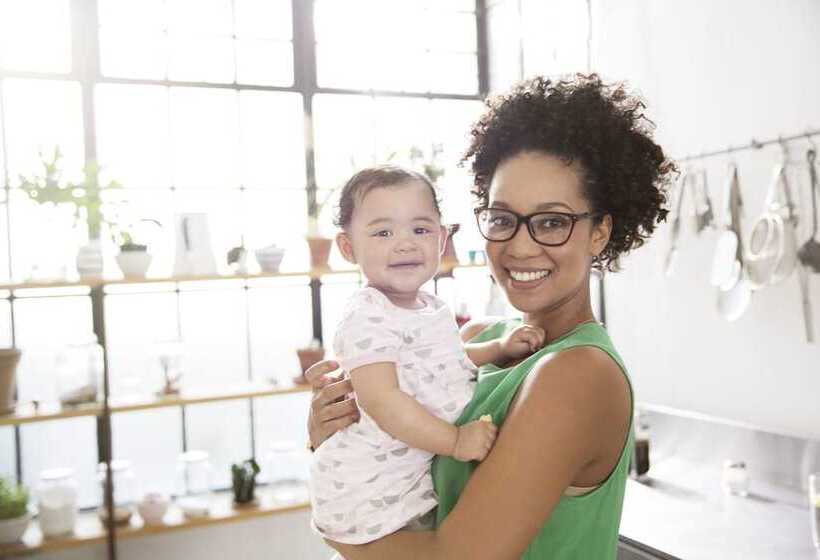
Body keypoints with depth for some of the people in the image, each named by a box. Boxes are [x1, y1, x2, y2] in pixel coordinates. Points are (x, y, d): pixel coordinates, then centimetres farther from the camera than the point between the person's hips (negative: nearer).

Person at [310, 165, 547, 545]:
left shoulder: (430, 307, 7)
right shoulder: (367, 318, -22)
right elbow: (382, 399, -29)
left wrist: (500, 348, 11)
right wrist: (454, 440, -28)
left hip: (420, 471, 9)